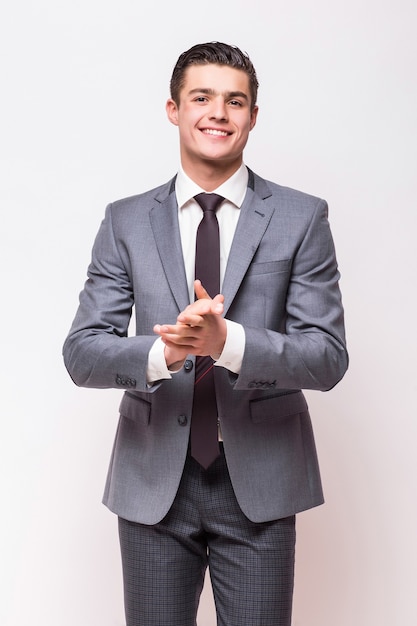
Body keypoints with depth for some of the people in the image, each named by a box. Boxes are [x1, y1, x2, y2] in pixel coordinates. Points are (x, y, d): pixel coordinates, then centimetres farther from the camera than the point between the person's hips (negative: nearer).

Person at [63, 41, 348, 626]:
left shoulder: (301, 218, -2)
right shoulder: (126, 221, 3)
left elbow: (328, 357, -8)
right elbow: (82, 352, -3)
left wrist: (228, 341, -26)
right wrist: (163, 353, -24)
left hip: (260, 481, -1)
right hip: (154, 480, 1)